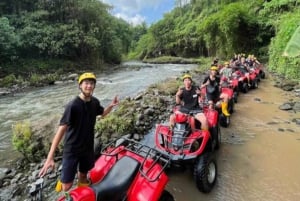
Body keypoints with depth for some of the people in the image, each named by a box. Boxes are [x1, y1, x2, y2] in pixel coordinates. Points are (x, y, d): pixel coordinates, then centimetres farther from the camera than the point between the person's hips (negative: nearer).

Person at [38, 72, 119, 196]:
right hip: (72, 149, -5)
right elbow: (61, 129, -27)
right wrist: (50, 157, -30)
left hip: (88, 147, 5)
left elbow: (102, 113, 16)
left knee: (83, 174, 24)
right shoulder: (73, 105, -24)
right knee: (67, 185, -1)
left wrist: (111, 105, -6)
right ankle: (62, 182, 34)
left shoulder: (95, 102, -5)